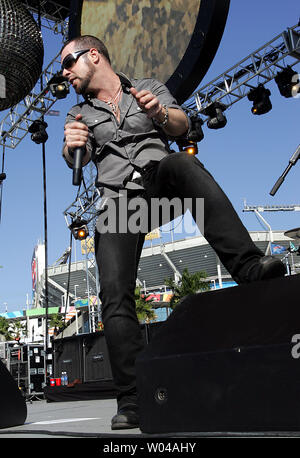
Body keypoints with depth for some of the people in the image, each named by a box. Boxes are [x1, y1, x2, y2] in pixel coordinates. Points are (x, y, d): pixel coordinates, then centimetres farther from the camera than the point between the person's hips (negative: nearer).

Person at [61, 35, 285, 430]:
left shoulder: (149, 87, 20)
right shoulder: (79, 114, 22)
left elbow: (182, 125, 4)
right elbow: (76, 159, 2)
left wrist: (159, 113, -19)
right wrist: (72, 147, -24)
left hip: (159, 184, -1)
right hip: (117, 203, 2)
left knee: (181, 162, -35)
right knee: (115, 298, -16)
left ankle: (247, 265, -46)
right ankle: (132, 401, -13)